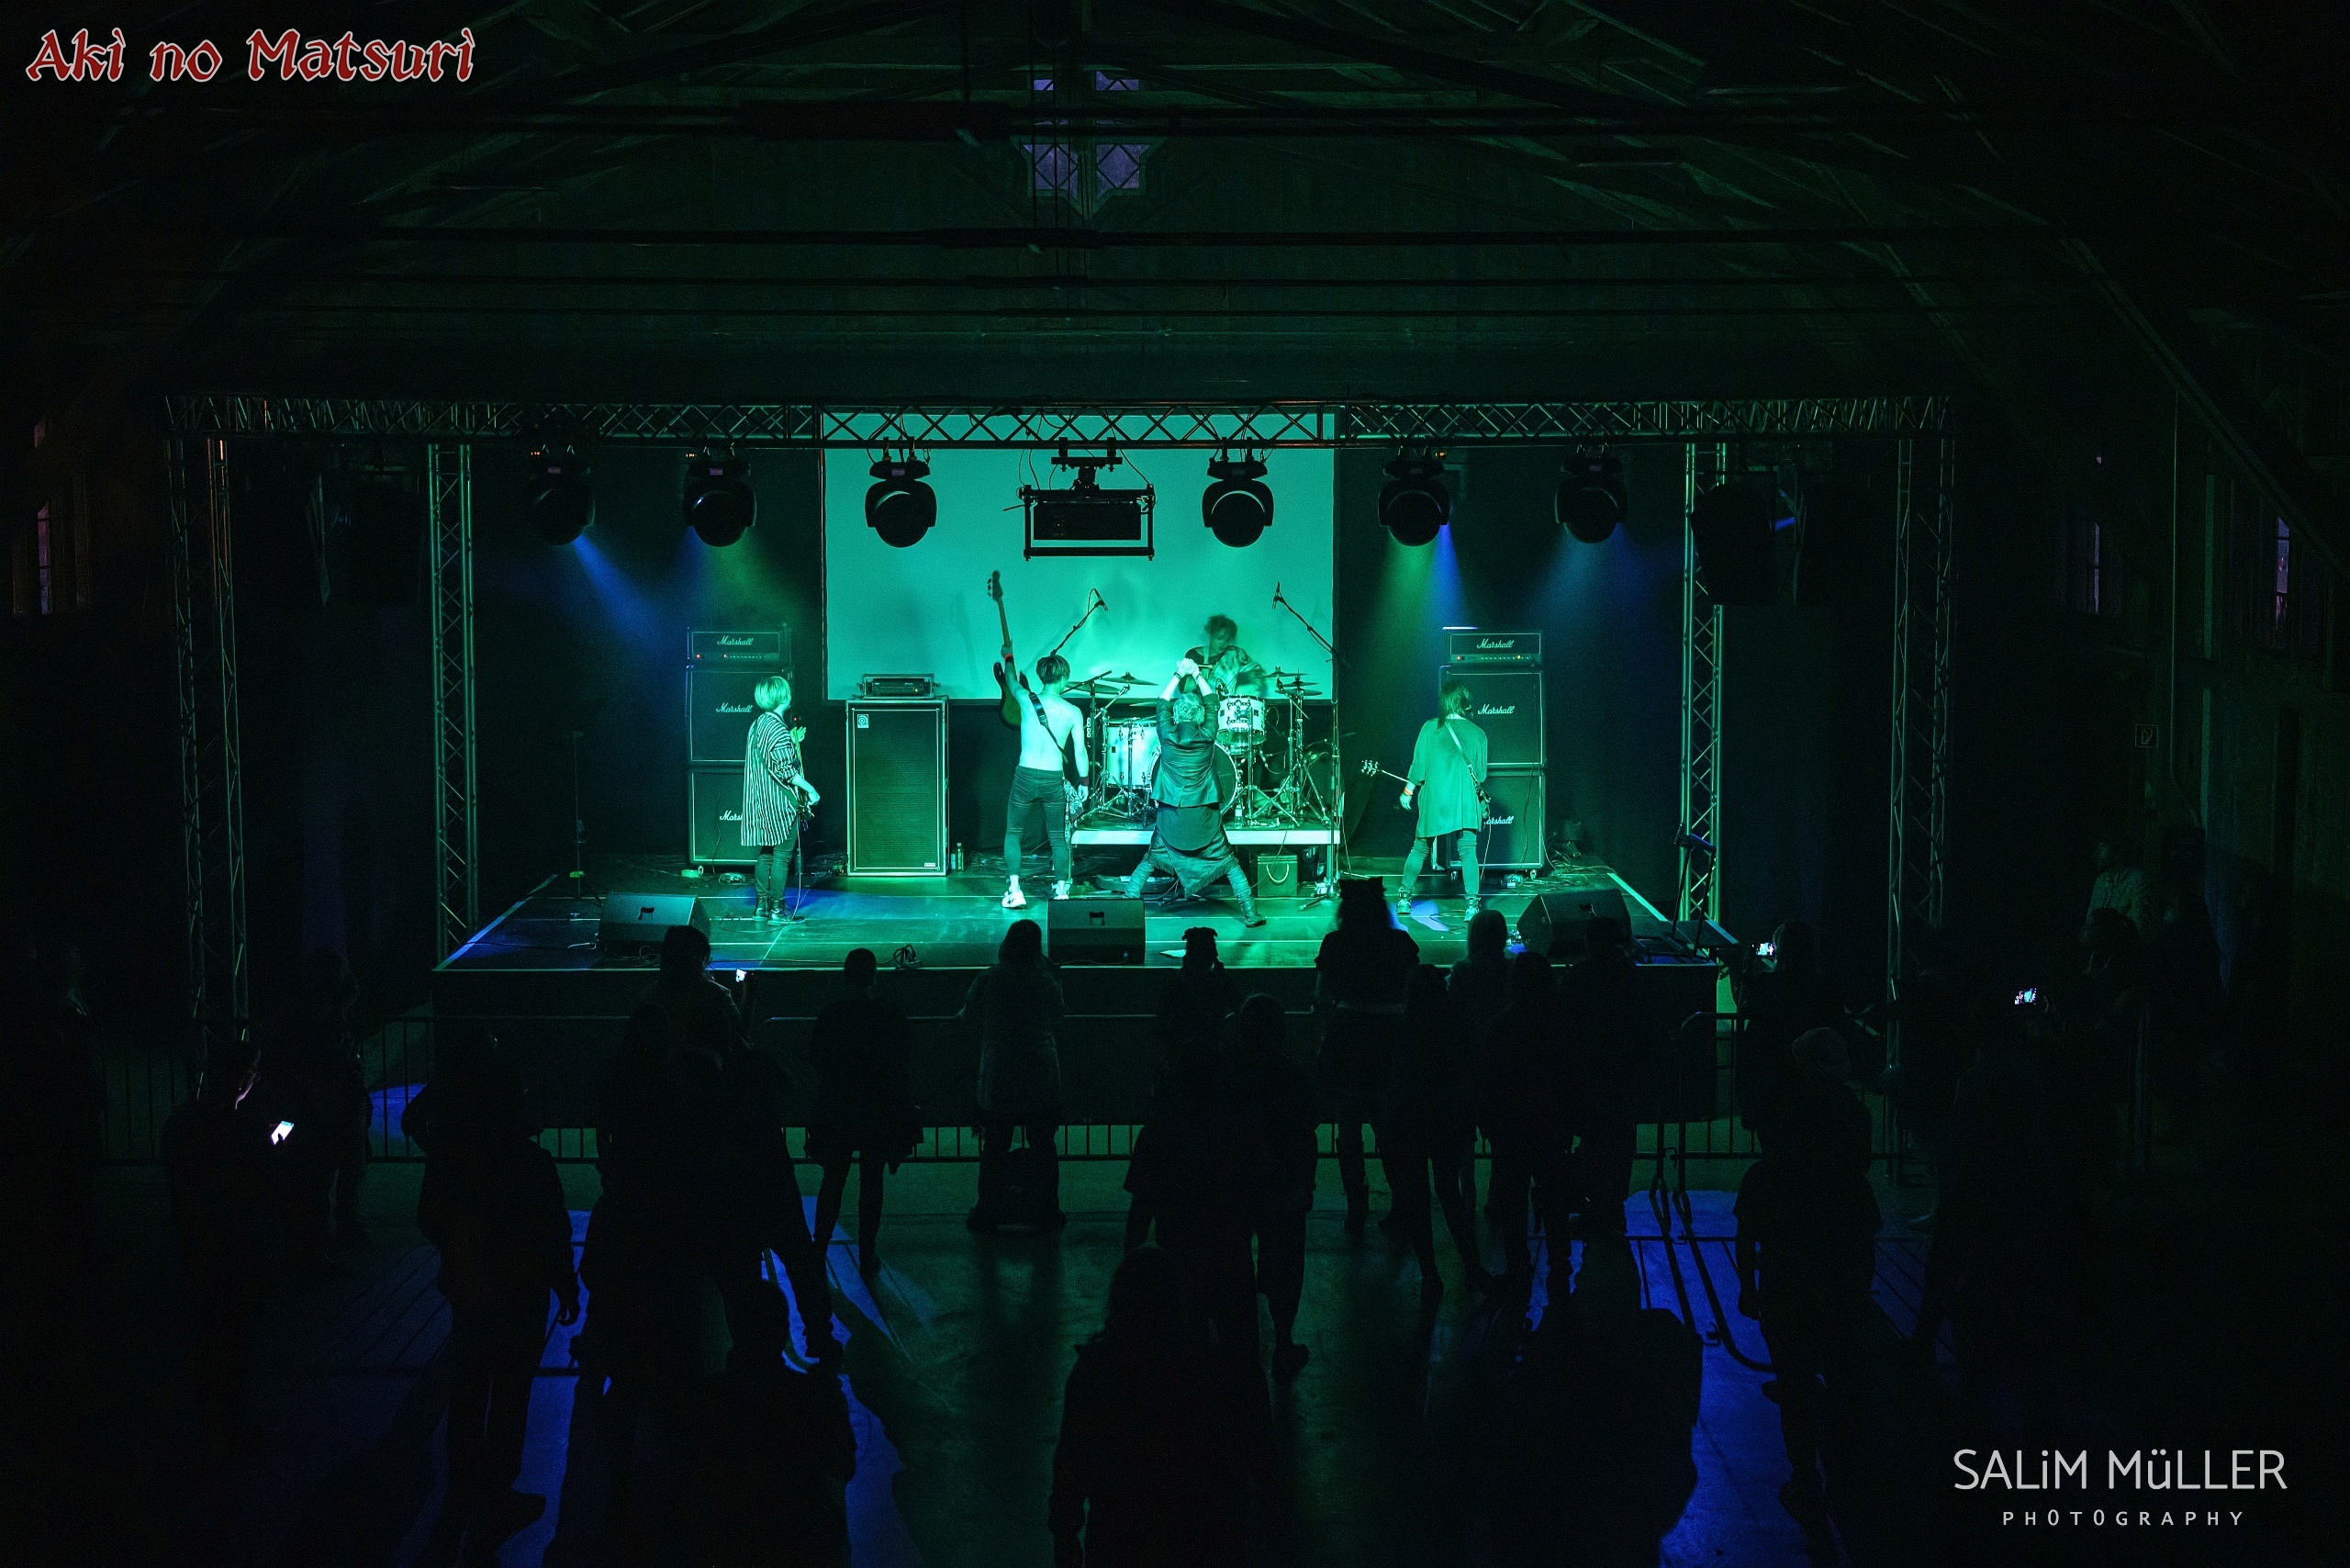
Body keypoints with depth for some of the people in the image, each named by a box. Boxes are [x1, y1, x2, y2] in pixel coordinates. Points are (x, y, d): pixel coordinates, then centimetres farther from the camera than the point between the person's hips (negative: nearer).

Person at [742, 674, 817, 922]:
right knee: (782, 855, -3)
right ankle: (776, 908, -1)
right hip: (780, 803, -9)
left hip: (762, 802, 9)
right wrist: (810, 789, -15)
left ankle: (761, 904, 18)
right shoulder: (778, 729, -17)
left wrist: (792, 743, 20)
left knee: (765, 853, 14)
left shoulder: (757, 725, 11)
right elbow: (784, 769, -21)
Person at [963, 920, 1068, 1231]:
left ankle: (989, 1211, 9)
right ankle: (1044, 1209, 16)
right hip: (1040, 1077, 1)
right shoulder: (1045, 980, -4)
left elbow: (969, 1017, 4)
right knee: (1042, 1146, 11)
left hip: (998, 1077, -1)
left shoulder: (988, 979, -7)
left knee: (995, 1146, 6)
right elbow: (1058, 1016, 8)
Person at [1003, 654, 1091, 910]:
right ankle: (1061, 889, 14)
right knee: (1058, 838, 17)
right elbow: (1080, 752, -4)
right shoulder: (1073, 712, -5)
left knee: (1013, 833, 14)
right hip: (1054, 781, 0)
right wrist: (1084, 783, 8)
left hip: (1025, 777, 0)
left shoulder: (1027, 700, -5)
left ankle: (1014, 889, 2)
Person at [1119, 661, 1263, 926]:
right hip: (1204, 816, 0)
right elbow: (1211, 701, 8)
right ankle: (1250, 913, 6)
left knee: (1149, 861, 17)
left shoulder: (1167, 735, -8)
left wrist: (1179, 675, 16)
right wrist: (1197, 675, 17)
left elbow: (1162, 703, 9)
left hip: (1171, 816, 1)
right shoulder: (1207, 736, -8)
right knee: (1229, 863, 10)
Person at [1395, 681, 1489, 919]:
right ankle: (1472, 903, -10)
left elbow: (1419, 766, 0)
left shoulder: (1430, 728, -1)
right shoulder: (1477, 733, 2)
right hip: (1466, 802, 0)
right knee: (1468, 851, -1)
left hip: (1433, 800, 0)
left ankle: (1404, 898, 19)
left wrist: (1408, 792, 14)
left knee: (1420, 848, 13)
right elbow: (1480, 775, 8)